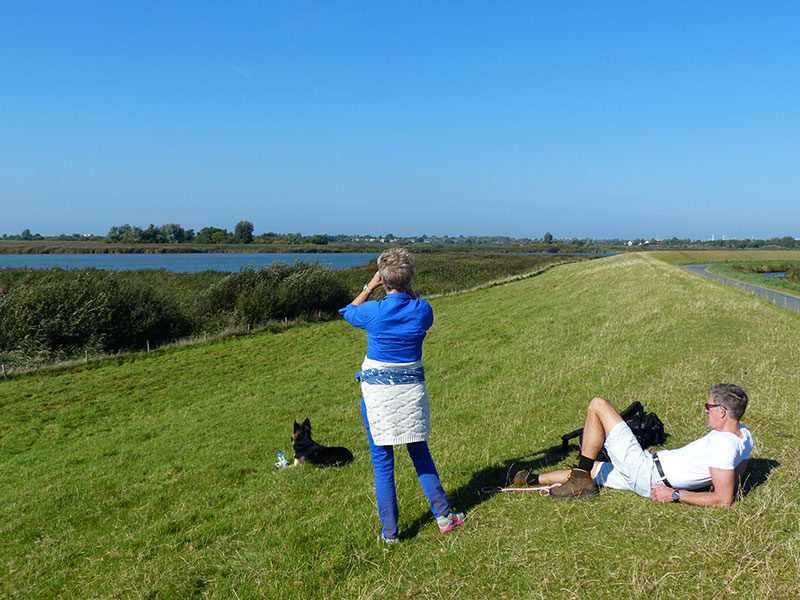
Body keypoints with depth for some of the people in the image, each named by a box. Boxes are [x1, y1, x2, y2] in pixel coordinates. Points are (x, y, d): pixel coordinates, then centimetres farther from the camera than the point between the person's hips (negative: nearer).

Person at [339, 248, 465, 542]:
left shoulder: (374, 311, -14)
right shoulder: (422, 310, -8)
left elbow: (348, 311, 8)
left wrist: (370, 287, 13)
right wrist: (407, 289, 12)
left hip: (377, 390, -3)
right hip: (412, 387, 3)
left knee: (382, 462, 7)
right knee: (420, 453, 20)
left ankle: (390, 532, 15)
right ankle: (443, 515, 27)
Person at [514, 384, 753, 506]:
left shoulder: (721, 444, -25)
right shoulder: (744, 435, 2)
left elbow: (724, 500, -28)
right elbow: (735, 481, 16)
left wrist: (675, 495, -20)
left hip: (645, 471, -10)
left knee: (598, 405, -7)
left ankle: (580, 479, 0)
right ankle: (533, 479, 38)